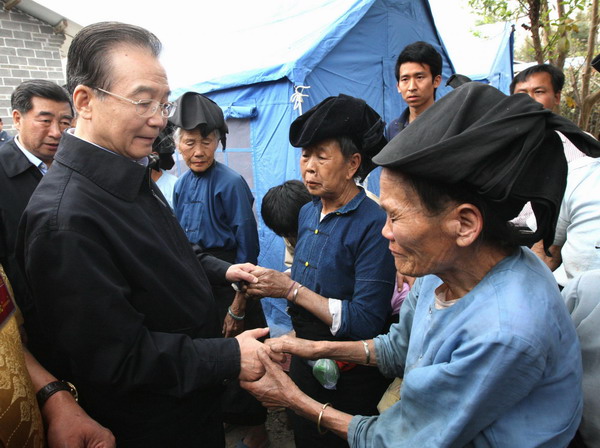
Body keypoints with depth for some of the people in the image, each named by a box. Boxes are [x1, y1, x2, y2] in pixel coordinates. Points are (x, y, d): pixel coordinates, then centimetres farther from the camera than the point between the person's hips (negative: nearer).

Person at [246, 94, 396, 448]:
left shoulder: (373, 225, -23)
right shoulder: (308, 213, 1)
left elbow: (366, 323, -27)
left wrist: (291, 289, -26)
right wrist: (265, 281, -3)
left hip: (349, 377, -6)